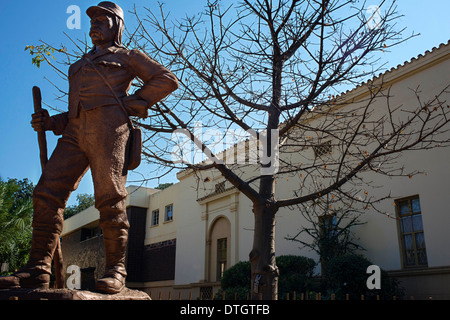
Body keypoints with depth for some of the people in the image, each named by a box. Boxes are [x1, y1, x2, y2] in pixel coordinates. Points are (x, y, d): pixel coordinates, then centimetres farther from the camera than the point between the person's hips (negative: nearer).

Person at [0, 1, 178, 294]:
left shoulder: (127, 56, 18)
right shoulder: (83, 66, 36)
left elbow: (168, 80, 6)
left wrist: (132, 103, 0)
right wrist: (50, 122, 14)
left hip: (108, 128, -6)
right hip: (77, 132, 7)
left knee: (109, 198, -16)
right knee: (48, 193, -8)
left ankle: (116, 271, -13)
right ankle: (38, 269, -8)